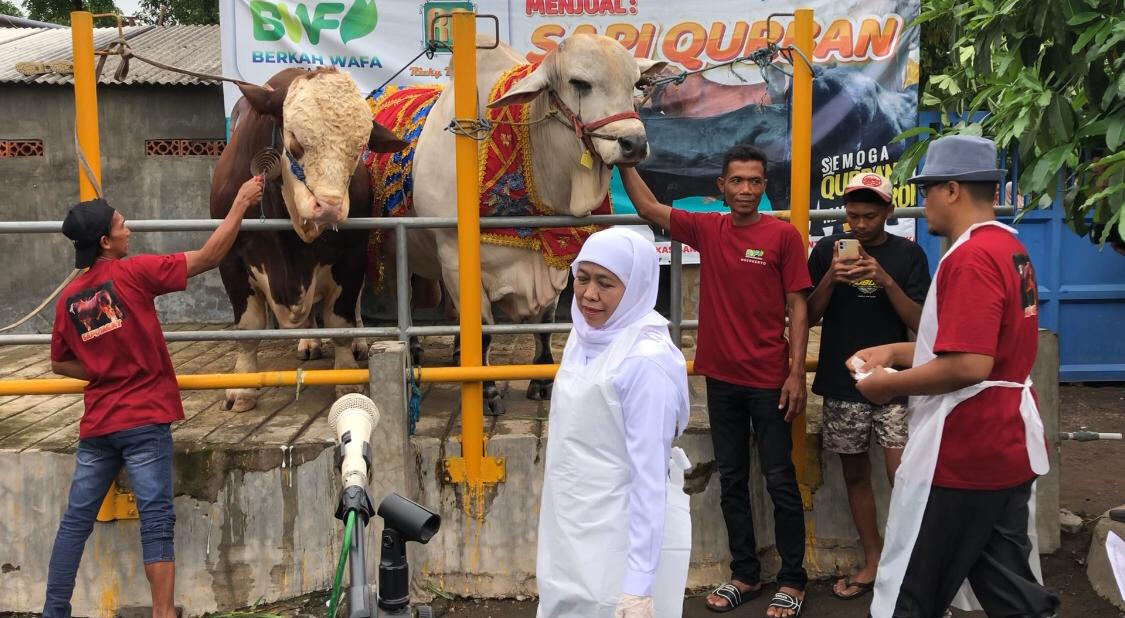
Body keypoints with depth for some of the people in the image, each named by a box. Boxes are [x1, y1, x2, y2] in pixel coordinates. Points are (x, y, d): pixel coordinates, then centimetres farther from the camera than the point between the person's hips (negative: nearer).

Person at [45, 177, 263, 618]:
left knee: (76, 520, 13)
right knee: (156, 520, -2)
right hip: (144, 420, -6)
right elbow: (209, 257, -10)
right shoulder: (131, 273, -10)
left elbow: (61, 363, 16)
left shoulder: (68, 297, 7)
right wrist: (241, 203, -4)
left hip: (96, 424, 6)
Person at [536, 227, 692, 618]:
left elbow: (650, 476, -22)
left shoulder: (645, 360, -22)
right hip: (573, 531, 8)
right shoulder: (583, 336, 2)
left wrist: (639, 585, -23)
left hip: (624, 538, -8)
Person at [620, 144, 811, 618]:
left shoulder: (783, 236, -7)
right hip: (721, 378, 4)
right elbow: (647, 207, 13)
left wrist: (797, 372, -11)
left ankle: (792, 580, 16)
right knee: (731, 480, 12)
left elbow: (797, 307, -6)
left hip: (769, 380, -4)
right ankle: (745, 574, 25)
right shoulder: (706, 229, 4)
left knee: (780, 480, 3)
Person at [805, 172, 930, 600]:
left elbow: (921, 323, -6)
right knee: (855, 474, 11)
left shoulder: (908, 254, -1)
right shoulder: (827, 250, 2)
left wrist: (886, 281, -20)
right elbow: (809, 317, 1)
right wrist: (831, 279, -16)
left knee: (902, 476, -10)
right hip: (842, 383, 2)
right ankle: (873, 559, 25)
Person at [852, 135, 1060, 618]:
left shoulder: (970, 257, -21)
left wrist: (887, 384, -15)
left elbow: (968, 365, -28)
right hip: (1005, 447, 10)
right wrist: (894, 352, 15)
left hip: (963, 453, -10)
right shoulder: (1008, 248, 13)